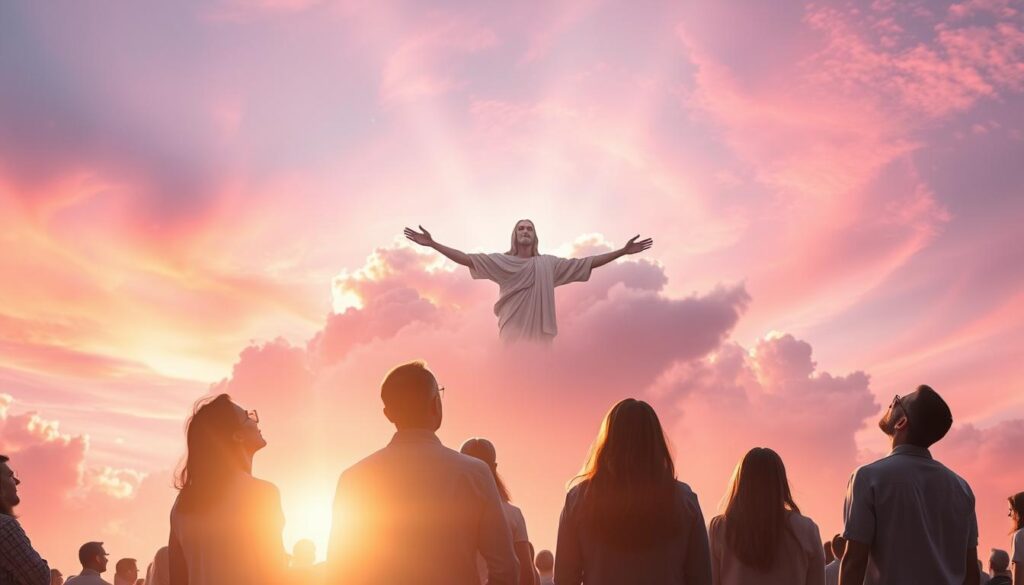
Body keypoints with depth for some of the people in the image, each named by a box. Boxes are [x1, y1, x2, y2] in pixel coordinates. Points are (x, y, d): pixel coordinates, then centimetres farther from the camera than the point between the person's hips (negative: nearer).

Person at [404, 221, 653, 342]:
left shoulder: (549, 264, 10)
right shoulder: (501, 262, 5)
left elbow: (587, 263, 11)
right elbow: (466, 258, -3)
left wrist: (623, 251, 8)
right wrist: (433, 244, -12)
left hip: (540, 337, 2)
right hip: (512, 338, -2)